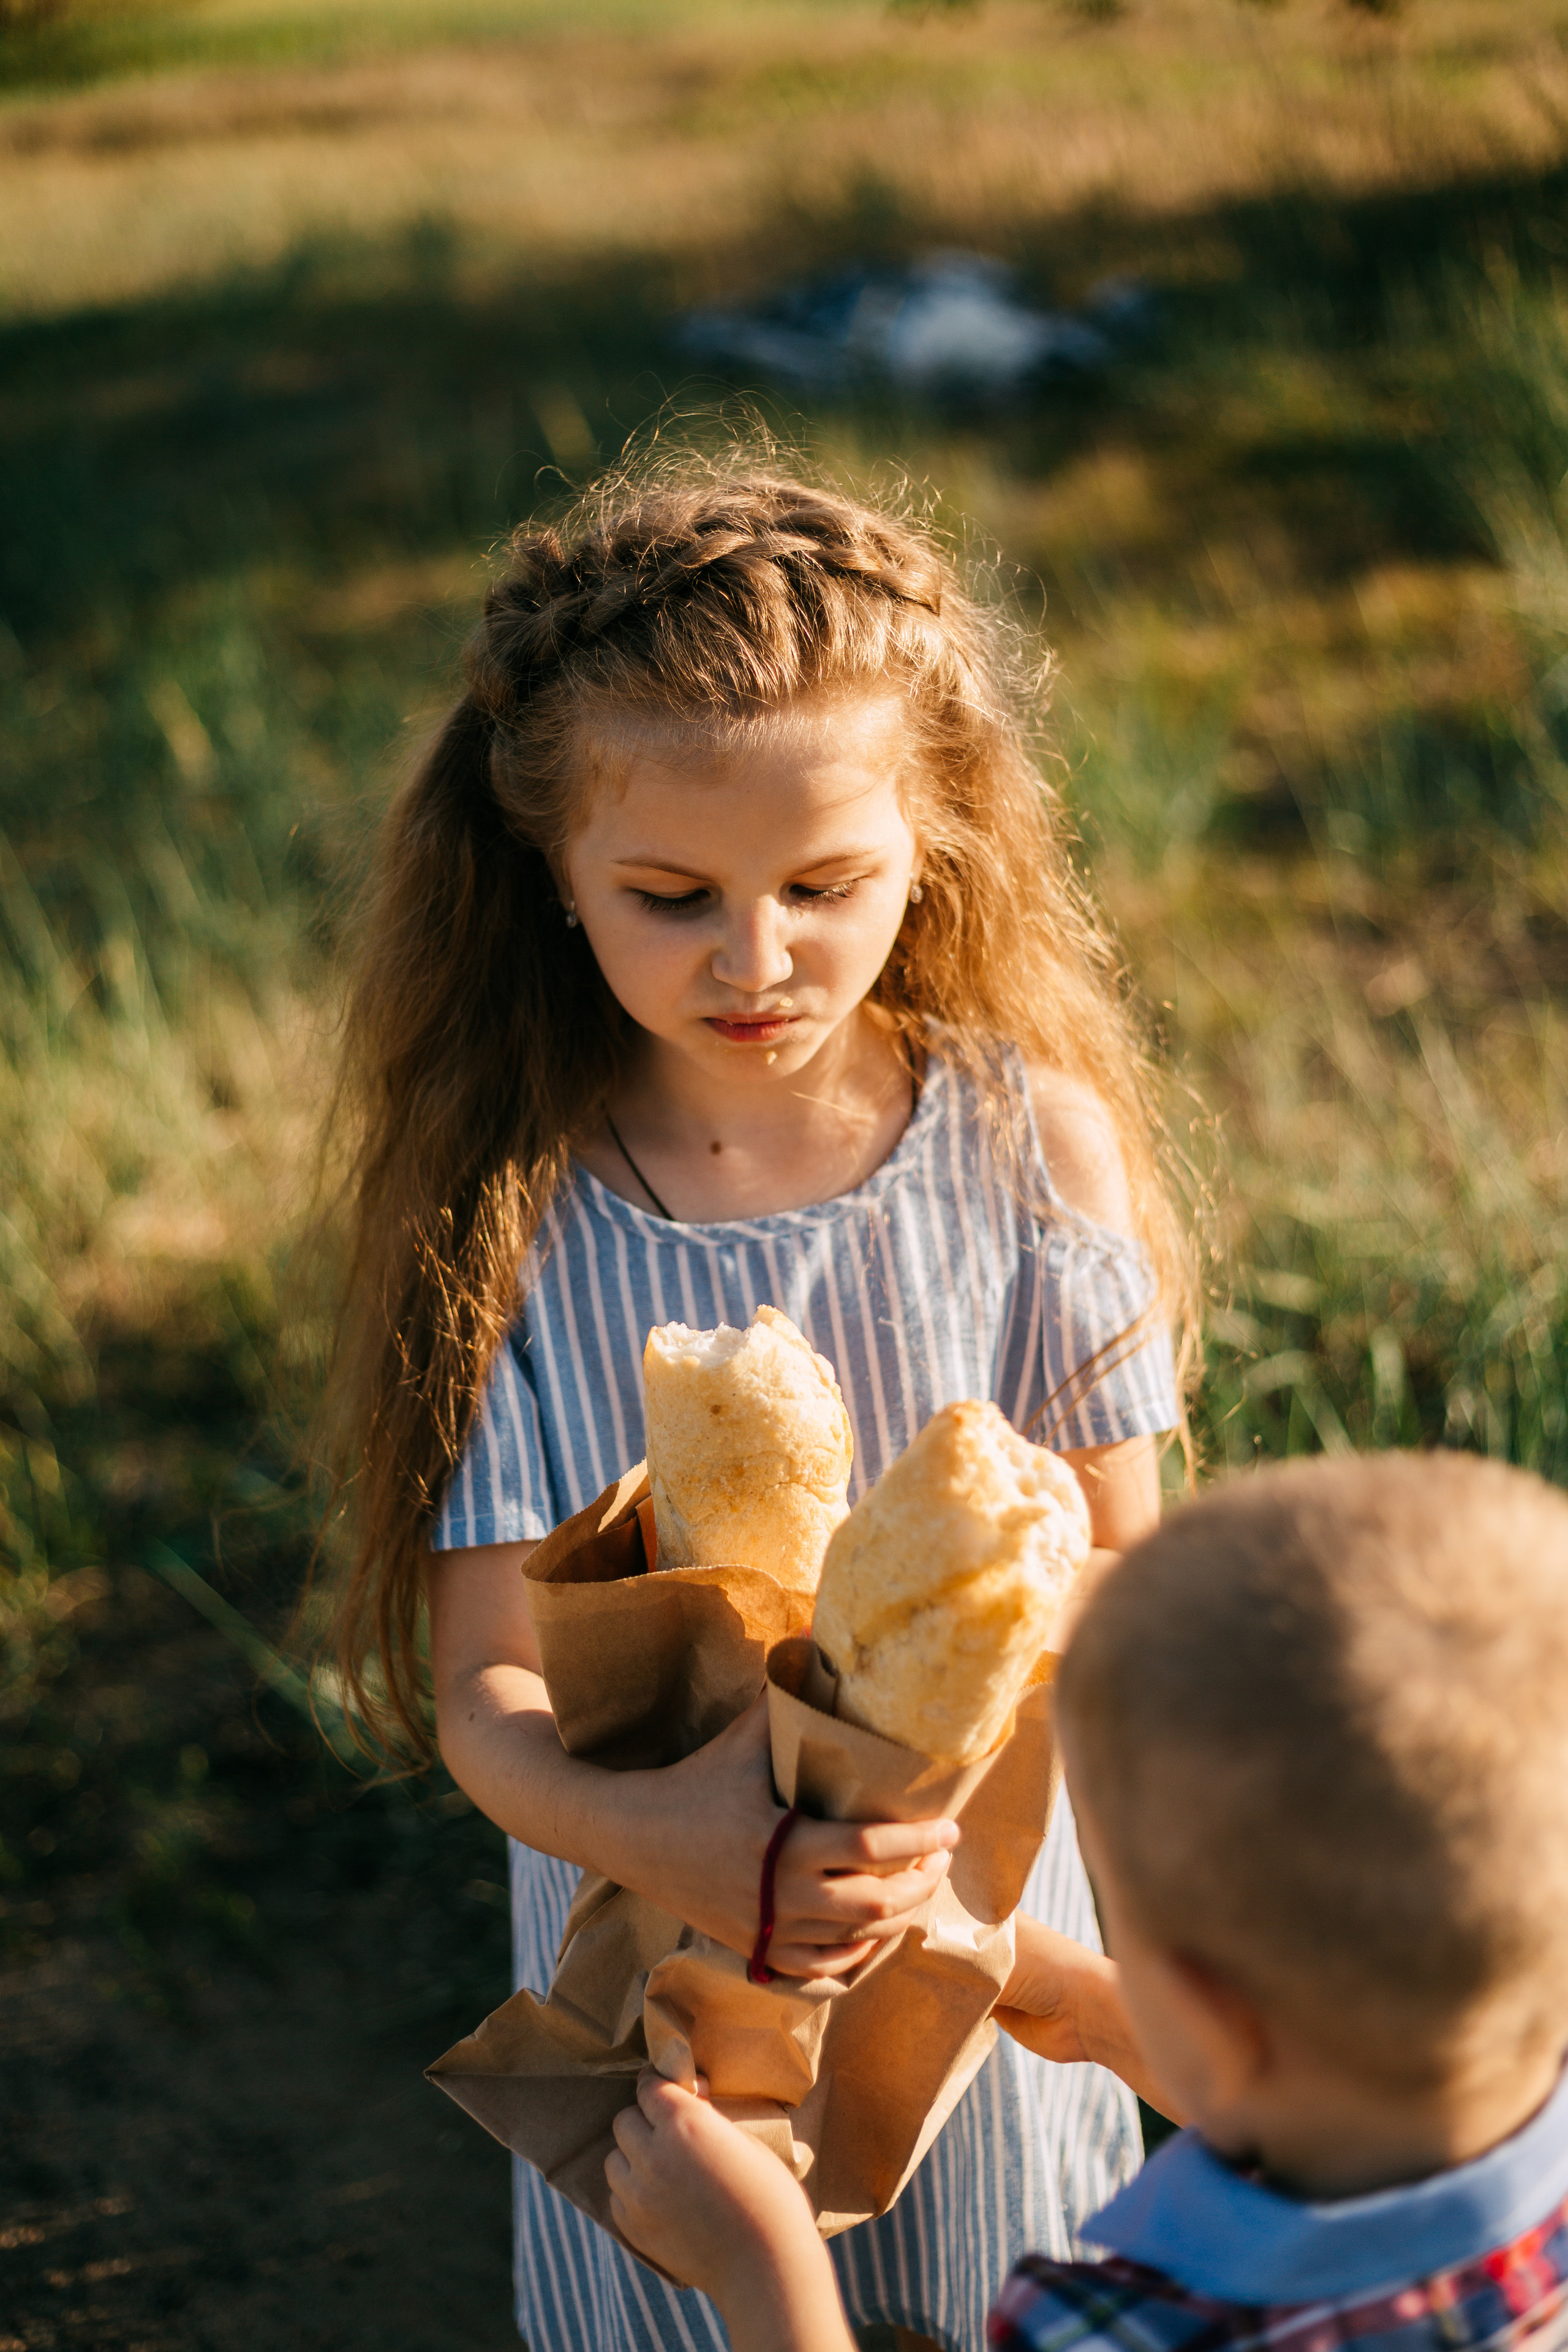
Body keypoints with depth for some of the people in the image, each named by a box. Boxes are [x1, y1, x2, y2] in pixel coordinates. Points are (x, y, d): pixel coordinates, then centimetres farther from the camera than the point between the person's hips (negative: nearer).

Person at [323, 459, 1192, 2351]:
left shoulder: (1035, 1143, -14)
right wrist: (649, 1832, -39)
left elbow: (1112, 1567, -8)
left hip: (981, 1906, 1)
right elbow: (484, 1686, -17)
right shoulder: (509, 1209, -18)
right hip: (644, 1920, -1)